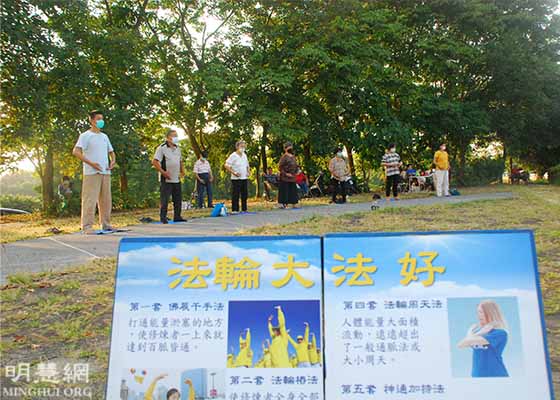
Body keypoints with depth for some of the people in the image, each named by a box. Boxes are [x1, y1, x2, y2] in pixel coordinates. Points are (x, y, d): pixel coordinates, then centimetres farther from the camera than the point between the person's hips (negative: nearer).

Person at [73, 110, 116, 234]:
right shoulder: (85, 136, -2)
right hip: (91, 173, -6)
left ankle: (105, 224, 18)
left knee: (106, 199, 9)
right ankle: (87, 226, -5)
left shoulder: (104, 136, 18)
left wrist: (113, 161, 5)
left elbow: (111, 151, 27)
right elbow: (76, 151, -11)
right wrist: (91, 163, -18)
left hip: (106, 172, 7)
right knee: (90, 199, -8)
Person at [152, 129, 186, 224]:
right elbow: (154, 162, -12)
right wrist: (163, 172, -18)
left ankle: (177, 217, 18)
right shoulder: (162, 148, -8)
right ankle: (163, 218, 3)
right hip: (166, 180, -7)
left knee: (178, 199, 9)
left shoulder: (177, 148, 15)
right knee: (164, 200, -5)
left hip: (177, 179, 7)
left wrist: (182, 171, 12)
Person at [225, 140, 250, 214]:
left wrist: (248, 172, 9)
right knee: (236, 195, -7)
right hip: (236, 179, -7)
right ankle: (235, 210, -2)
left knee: (244, 195, 9)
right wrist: (234, 172, -18)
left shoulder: (244, 155, 15)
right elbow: (226, 165, -13)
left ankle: (244, 209, 16)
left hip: (244, 178, 7)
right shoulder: (233, 155, -8)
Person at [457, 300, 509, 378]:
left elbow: (474, 341, -19)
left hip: (496, 376, -6)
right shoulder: (477, 330, 10)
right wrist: (480, 333, 0)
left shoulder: (500, 333, -10)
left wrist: (471, 337, 3)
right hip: (477, 375, 6)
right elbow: (460, 345, -2)